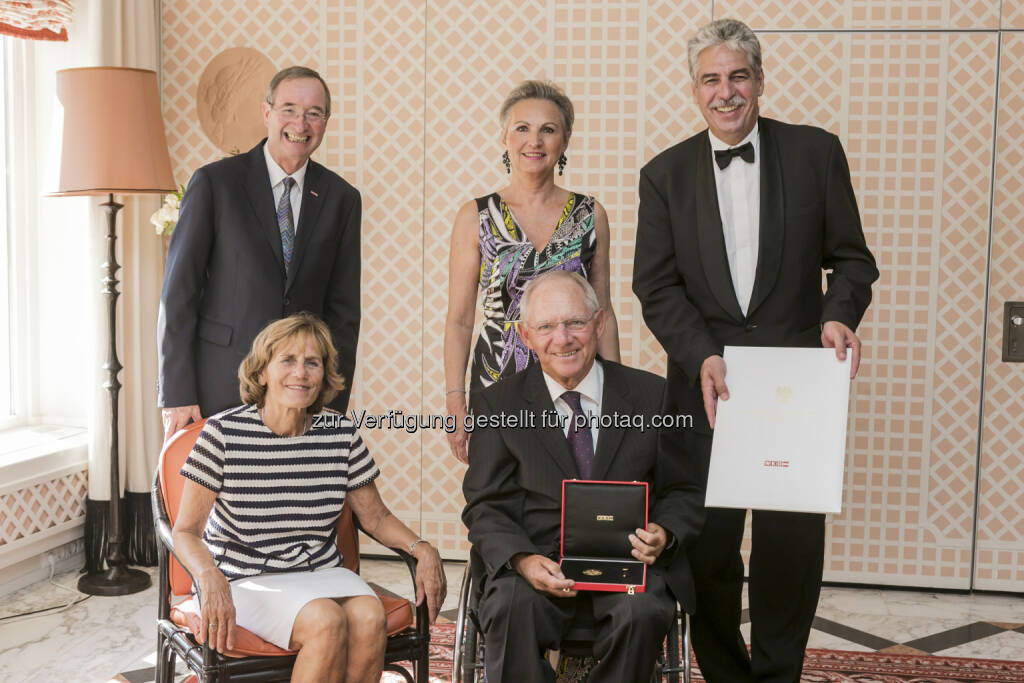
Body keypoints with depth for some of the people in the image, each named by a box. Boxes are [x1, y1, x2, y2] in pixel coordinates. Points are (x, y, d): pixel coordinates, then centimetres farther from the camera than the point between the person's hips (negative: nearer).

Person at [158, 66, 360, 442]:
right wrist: (177, 395, -8)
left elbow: (342, 310, 7)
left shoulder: (341, 198, 6)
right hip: (219, 391, -2)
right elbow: (178, 293, -3)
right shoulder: (214, 182, -2)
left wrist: (333, 408, 2)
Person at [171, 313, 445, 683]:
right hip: (246, 581, -3)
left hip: (321, 571, 4)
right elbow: (186, 530, -6)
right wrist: (210, 576, -27)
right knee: (327, 621, -30)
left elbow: (375, 517, 11)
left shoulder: (341, 433, 2)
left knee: (370, 616, -28)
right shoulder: (224, 431, -8)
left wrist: (422, 549, -7)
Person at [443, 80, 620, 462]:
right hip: (497, 384, -1)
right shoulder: (475, 217, 1)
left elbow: (603, 313, 10)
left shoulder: (590, 215, 5)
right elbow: (459, 320, 1)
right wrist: (455, 403, -6)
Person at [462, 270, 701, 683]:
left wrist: (663, 533, -12)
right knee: (511, 608, -31)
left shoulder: (652, 396, 5)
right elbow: (485, 506, 2)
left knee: (642, 612, -30)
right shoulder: (497, 404, 5)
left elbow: (684, 490, 11)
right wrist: (522, 559, -18)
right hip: (537, 560, 0)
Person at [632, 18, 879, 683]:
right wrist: (703, 356, -14)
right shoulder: (665, 174, 7)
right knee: (707, 546, 7)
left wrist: (839, 316, -14)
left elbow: (852, 258, 7)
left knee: (793, 546, 3)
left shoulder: (816, 152, 4)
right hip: (704, 384, 1)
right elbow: (657, 286, 2)